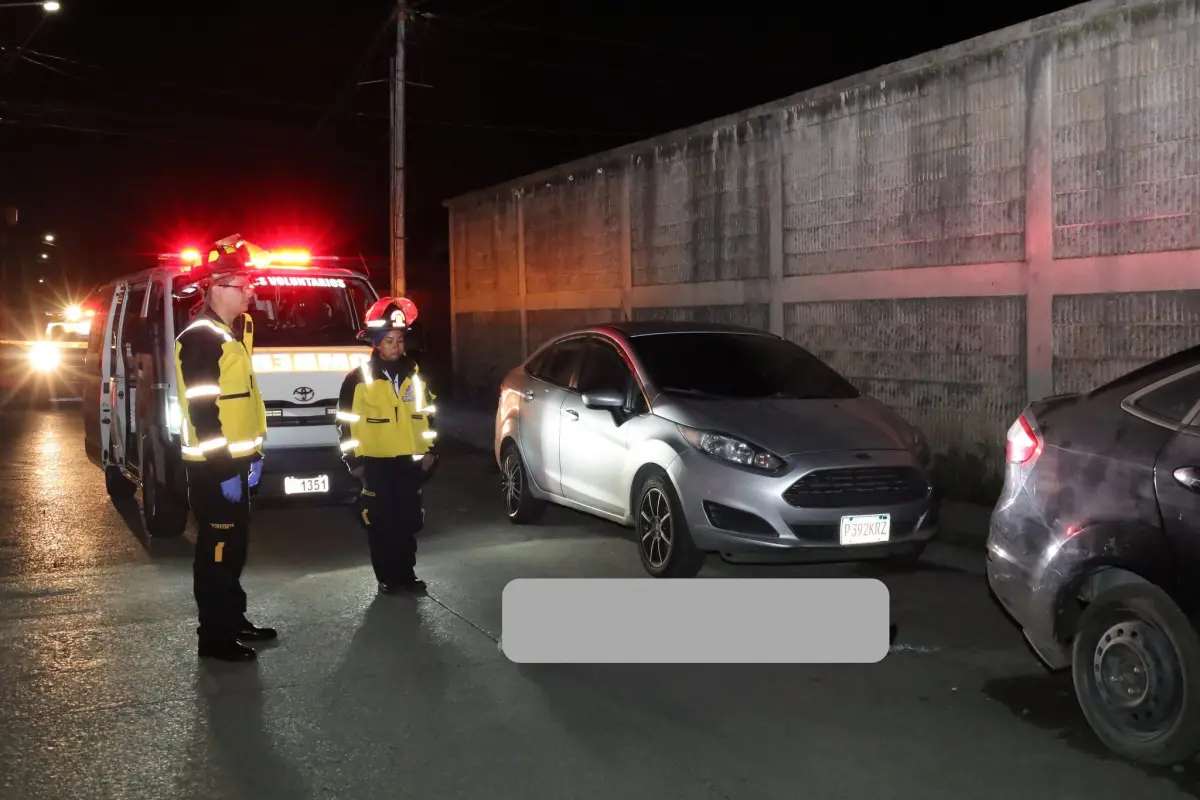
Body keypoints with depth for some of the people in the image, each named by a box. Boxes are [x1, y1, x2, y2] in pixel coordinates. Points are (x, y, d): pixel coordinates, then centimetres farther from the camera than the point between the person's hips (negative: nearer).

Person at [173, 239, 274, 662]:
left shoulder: (235, 333, 14)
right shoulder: (199, 338, -17)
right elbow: (202, 411, -22)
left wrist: (253, 455, 19)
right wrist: (224, 471, -22)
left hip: (235, 461, 10)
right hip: (212, 469, -10)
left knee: (234, 549, 18)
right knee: (216, 552, -1)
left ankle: (234, 620, 30)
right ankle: (214, 636, 9)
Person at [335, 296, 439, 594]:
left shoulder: (415, 374, 8)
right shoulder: (359, 378, -4)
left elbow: (428, 415, 15)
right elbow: (347, 422, -3)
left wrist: (430, 450, 10)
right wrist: (353, 459, -6)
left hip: (410, 460, 3)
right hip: (376, 462, -3)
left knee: (408, 520, 7)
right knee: (382, 522, 2)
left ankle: (407, 574, 17)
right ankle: (387, 577, 11)